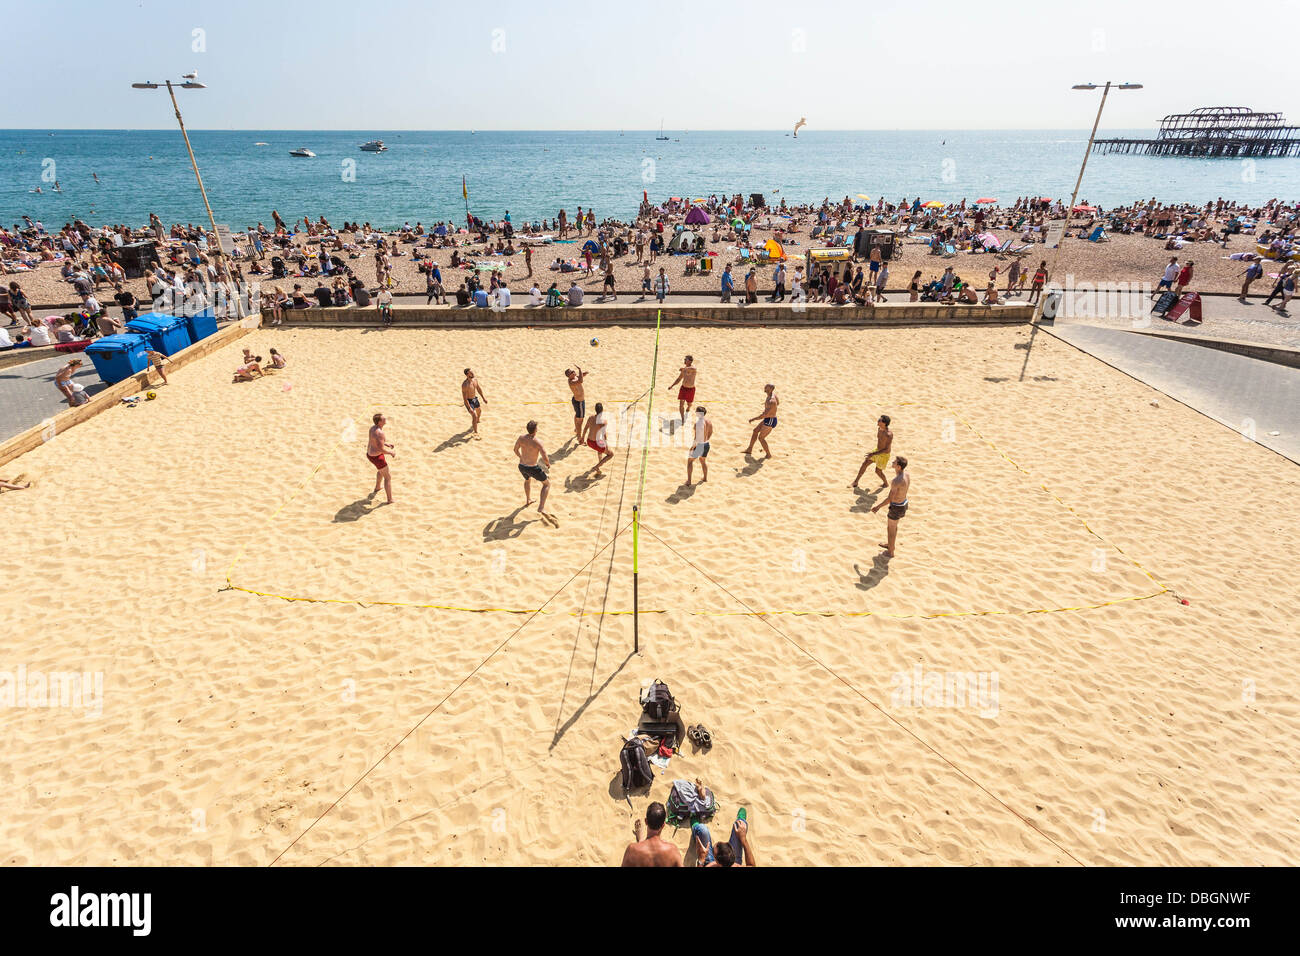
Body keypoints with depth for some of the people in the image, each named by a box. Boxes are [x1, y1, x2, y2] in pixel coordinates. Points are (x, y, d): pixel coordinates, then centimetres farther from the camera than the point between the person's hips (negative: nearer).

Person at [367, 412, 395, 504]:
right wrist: (392, 452, -14)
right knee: (388, 477, 7)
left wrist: (385, 443, 10)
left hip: (369, 453, 10)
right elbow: (381, 449, -30)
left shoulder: (373, 427, -1)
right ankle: (390, 500, 17)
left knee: (382, 470, 37)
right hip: (377, 457, -10)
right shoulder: (379, 433, -30)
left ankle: (377, 488, 56)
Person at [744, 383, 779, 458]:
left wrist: (753, 419, -22)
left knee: (761, 438, 2)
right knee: (755, 430, 16)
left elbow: (764, 415, -31)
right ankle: (749, 450, 25)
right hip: (768, 419, 10)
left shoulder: (771, 402, -31)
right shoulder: (773, 393, -1)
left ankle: (768, 454, 17)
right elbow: (778, 402, 19)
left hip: (770, 421, -10)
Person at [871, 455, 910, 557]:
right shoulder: (907, 474, -10)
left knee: (891, 529, 15)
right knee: (894, 525, 30)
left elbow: (889, 499, -30)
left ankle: (890, 552, 34)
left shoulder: (896, 481, -37)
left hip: (896, 508, -8)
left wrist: (878, 507, -18)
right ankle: (890, 544, 53)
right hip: (904, 503, 8)